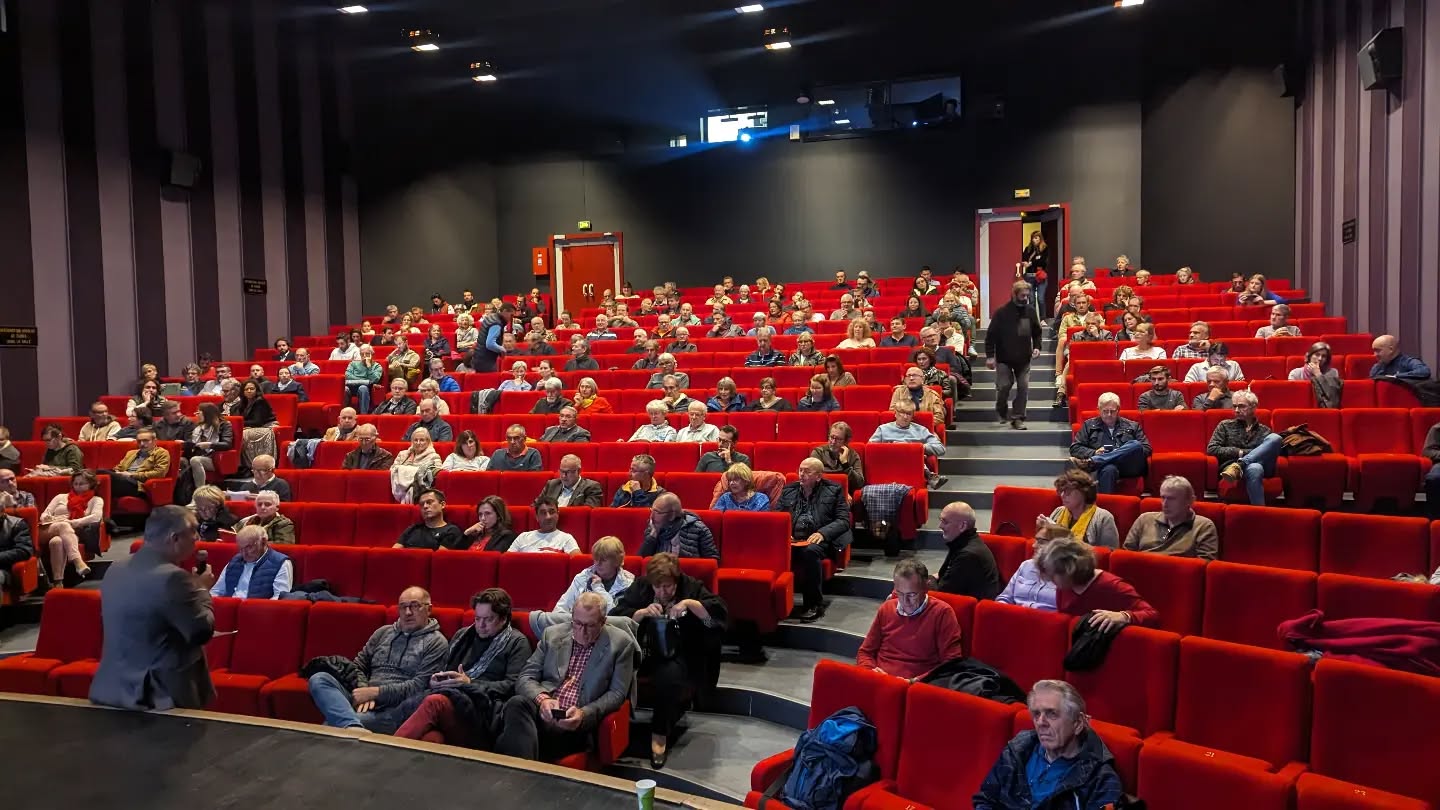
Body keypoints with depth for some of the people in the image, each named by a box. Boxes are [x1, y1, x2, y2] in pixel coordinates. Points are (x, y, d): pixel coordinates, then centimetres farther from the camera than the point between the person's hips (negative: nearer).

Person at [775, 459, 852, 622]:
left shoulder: (833, 490, 10)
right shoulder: (788, 490, 20)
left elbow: (844, 520, 3)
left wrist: (822, 533, -14)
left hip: (816, 540, -3)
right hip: (791, 540, 3)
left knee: (810, 551, -37)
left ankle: (814, 604, -22)